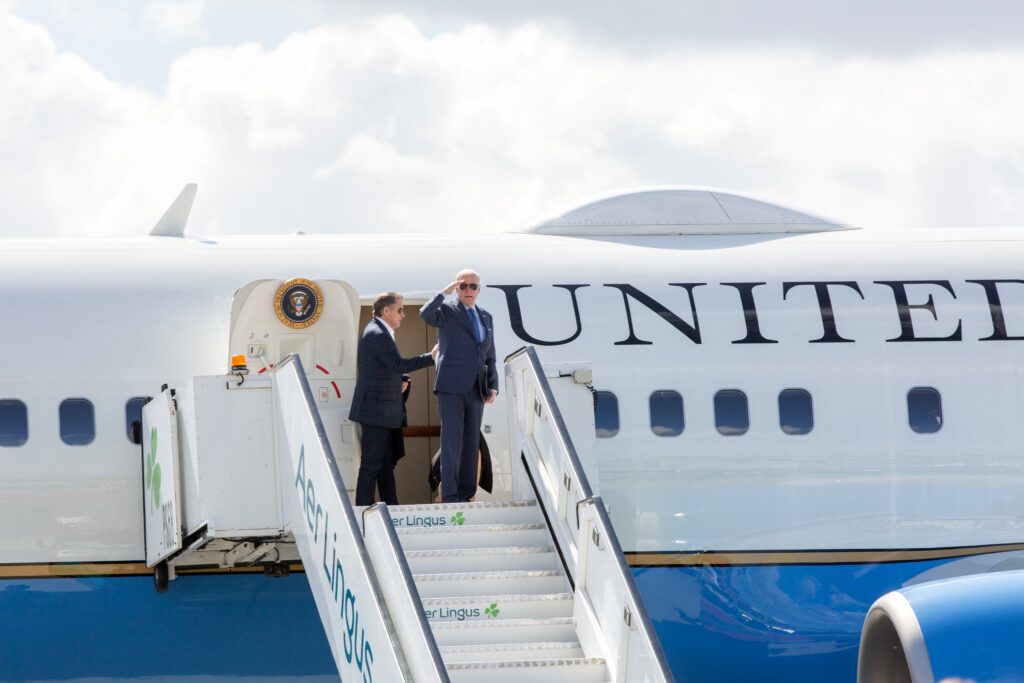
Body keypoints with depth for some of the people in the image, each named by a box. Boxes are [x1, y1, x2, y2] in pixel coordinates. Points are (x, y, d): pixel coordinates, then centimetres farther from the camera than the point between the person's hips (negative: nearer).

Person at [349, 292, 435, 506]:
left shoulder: (378, 332, 17)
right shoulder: (377, 334, -16)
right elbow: (399, 365, -25)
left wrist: (397, 382, 11)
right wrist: (431, 357, -20)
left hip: (385, 413, 11)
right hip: (376, 411, -11)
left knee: (387, 464, 13)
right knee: (372, 464, -8)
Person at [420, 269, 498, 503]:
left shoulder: (486, 318, 17)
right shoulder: (447, 311, 1)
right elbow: (426, 314, -24)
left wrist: (493, 387, 7)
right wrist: (445, 292, -16)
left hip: (476, 390, 5)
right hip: (451, 387, -5)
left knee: (471, 444, 6)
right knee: (452, 441, -9)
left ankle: (465, 496, 9)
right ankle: (450, 496, -9)